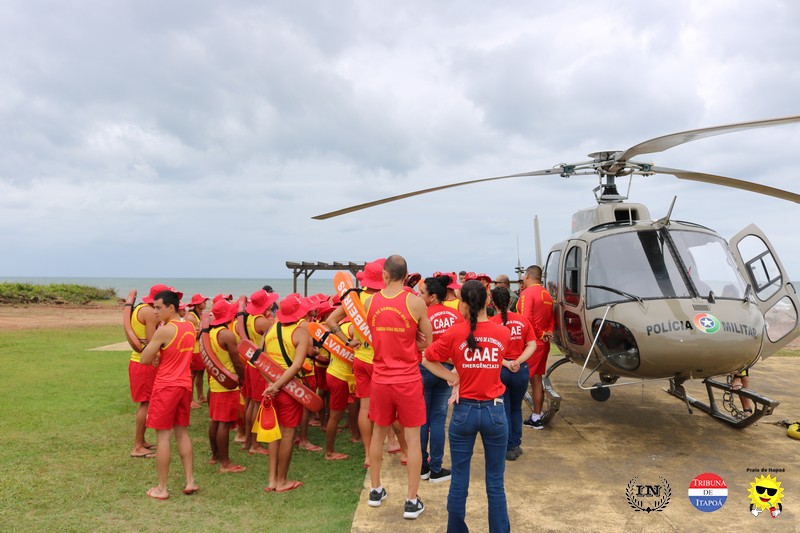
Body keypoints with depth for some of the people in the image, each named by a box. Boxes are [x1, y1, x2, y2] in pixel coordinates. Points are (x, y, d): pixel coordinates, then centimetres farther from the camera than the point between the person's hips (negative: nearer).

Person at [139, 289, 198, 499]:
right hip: (185, 384, 7)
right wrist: (160, 358, 4)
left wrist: (154, 360, 7)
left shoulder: (164, 331, -18)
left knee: (163, 435, 2)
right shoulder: (190, 327, 5)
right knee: (182, 432, 16)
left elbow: (143, 360, -13)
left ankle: (161, 488, 10)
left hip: (166, 386, -7)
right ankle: (190, 481, 18)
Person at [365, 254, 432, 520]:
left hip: (381, 379, 3)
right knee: (413, 439, 6)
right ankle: (412, 501, 12)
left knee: (378, 434, 19)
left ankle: (375, 490, 32)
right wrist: (408, 340, 6)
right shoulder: (416, 302, -11)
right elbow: (427, 343, -2)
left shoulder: (370, 302, -2)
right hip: (408, 379, -3)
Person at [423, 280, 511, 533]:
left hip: (464, 411, -1)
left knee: (459, 481, 12)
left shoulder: (455, 334, -10)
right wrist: (460, 377, 5)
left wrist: (453, 378, 0)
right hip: (494, 411, 1)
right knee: (496, 483, 11)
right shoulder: (504, 333, -4)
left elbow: (426, 359, 1)